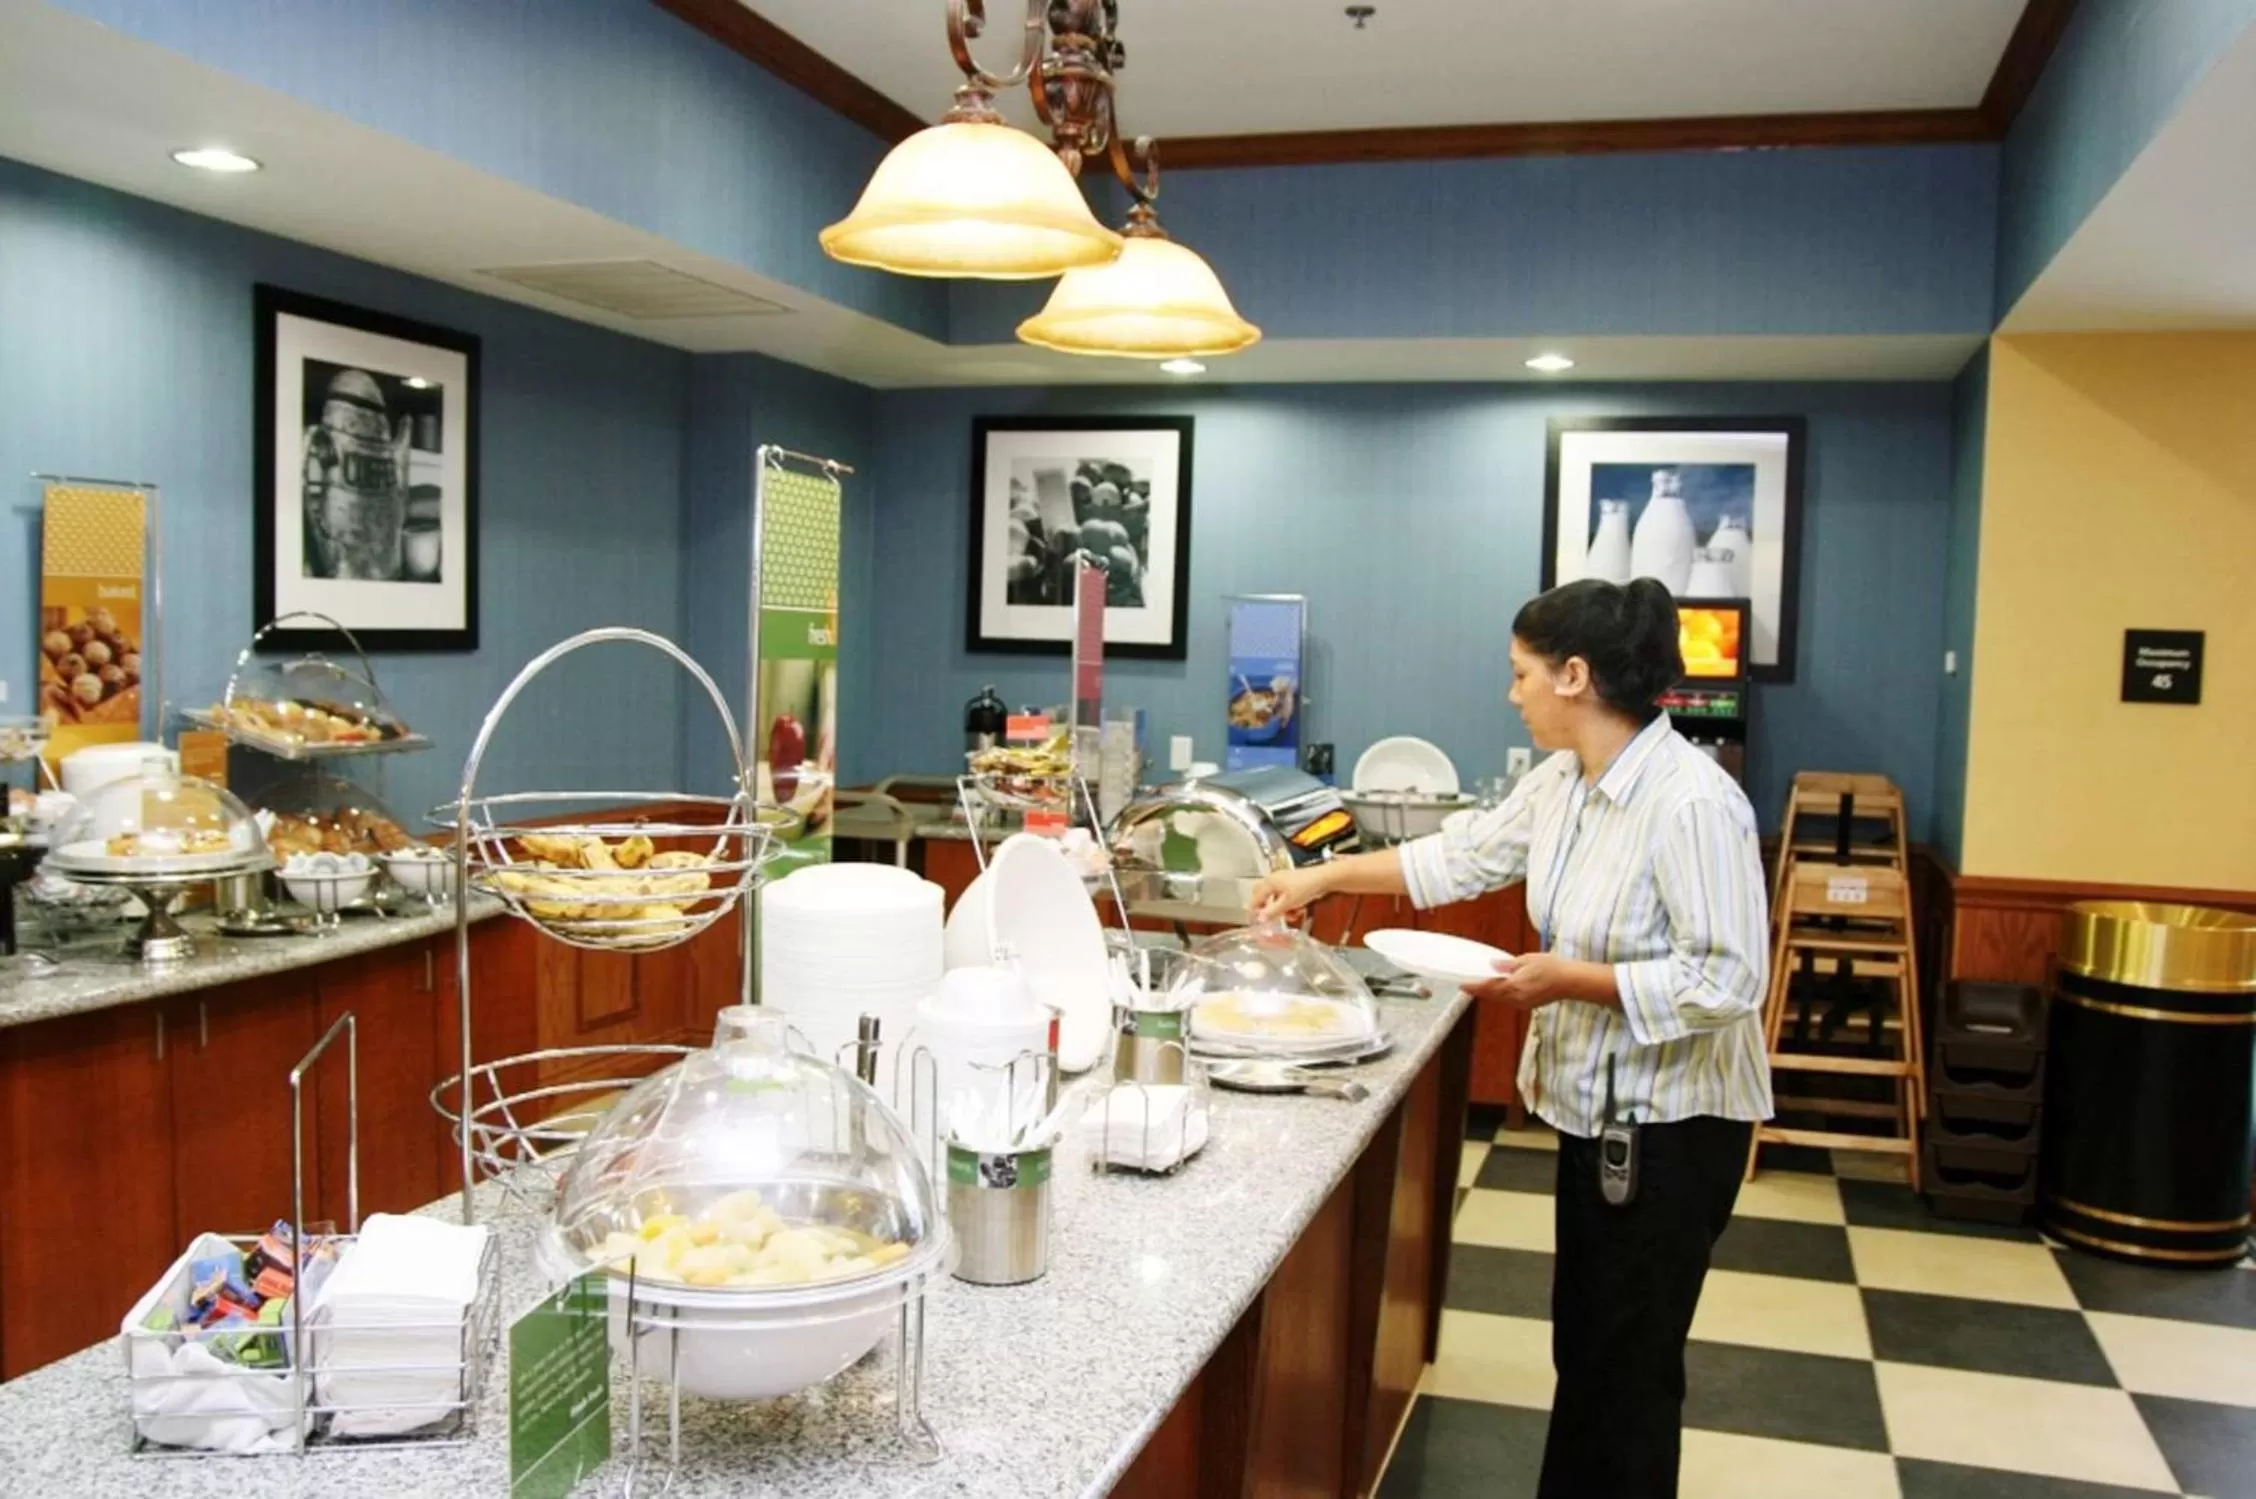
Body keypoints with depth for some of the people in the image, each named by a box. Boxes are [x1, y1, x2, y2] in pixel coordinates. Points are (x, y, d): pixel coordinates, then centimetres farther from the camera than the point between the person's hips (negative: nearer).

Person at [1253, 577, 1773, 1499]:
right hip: (1596, 1107, 8)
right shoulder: (1562, 781, 1)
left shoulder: (1691, 803, -25)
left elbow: (1728, 981, -26)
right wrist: (1324, 878, 13)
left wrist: (1569, 981, -26)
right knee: (1582, 1342, 20)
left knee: (1629, 1359, 6)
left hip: (1671, 1122, -8)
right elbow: (1465, 854, 13)